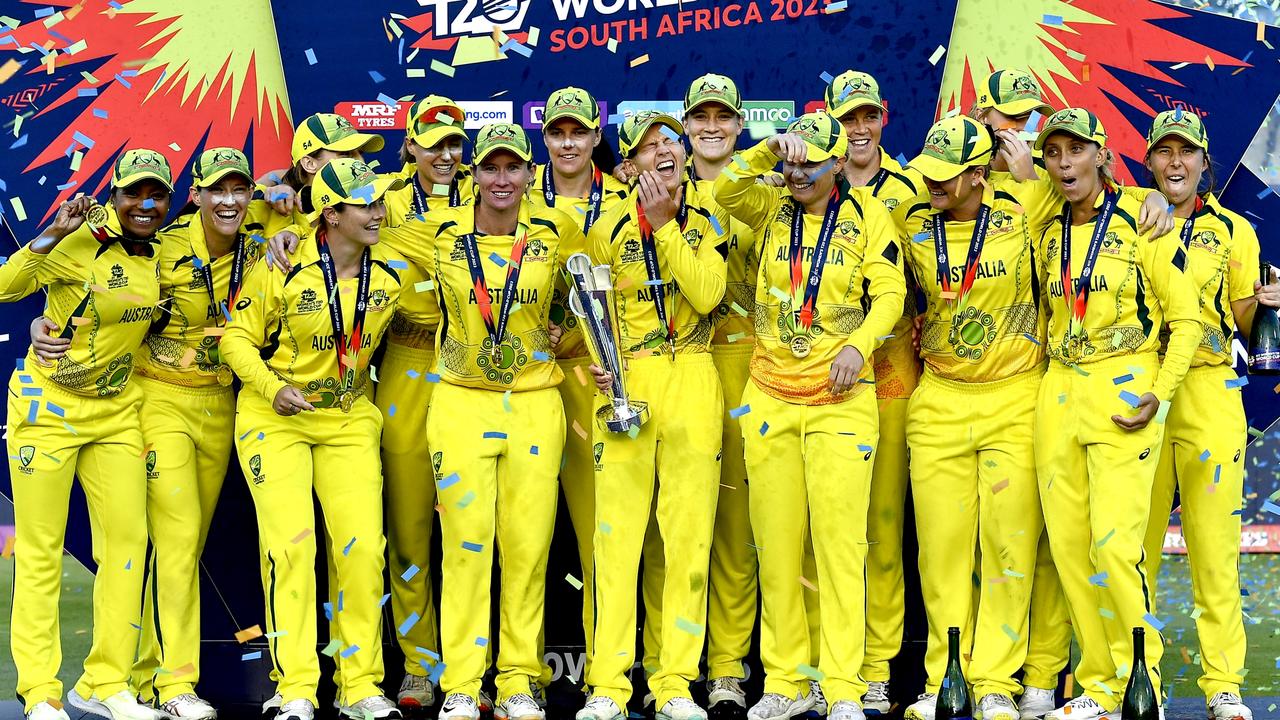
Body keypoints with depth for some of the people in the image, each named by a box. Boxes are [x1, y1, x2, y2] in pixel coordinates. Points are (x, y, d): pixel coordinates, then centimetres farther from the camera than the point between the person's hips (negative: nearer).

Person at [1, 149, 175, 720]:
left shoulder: (164, 254, 3)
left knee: (128, 539, 2)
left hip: (116, 412, 6)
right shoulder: (84, 242, -14)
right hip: (48, 409, -5)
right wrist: (52, 235, -32)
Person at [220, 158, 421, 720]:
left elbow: (428, 320, 18)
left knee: (362, 546, -4)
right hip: (275, 419, -3)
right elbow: (237, 338, -6)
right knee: (290, 543, -13)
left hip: (350, 421, 4)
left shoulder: (395, 273, -3)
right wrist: (273, 387, -20)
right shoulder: (280, 268, -14)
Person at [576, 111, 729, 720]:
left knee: (689, 532, 0)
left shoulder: (708, 218, 7)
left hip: (693, 381, 1)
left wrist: (665, 225, -11)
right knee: (616, 532, -4)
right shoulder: (608, 228, 6)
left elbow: (707, 295, -9)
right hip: (626, 380, -1)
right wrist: (595, 362, -6)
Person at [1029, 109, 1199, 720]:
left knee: (1114, 544, -14)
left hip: (1123, 392, -6)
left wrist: (1158, 396, -13)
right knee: (1067, 545, 3)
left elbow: (1186, 319, -4)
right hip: (1059, 394, 6)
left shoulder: (1140, 224, -4)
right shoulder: (1049, 235, 12)